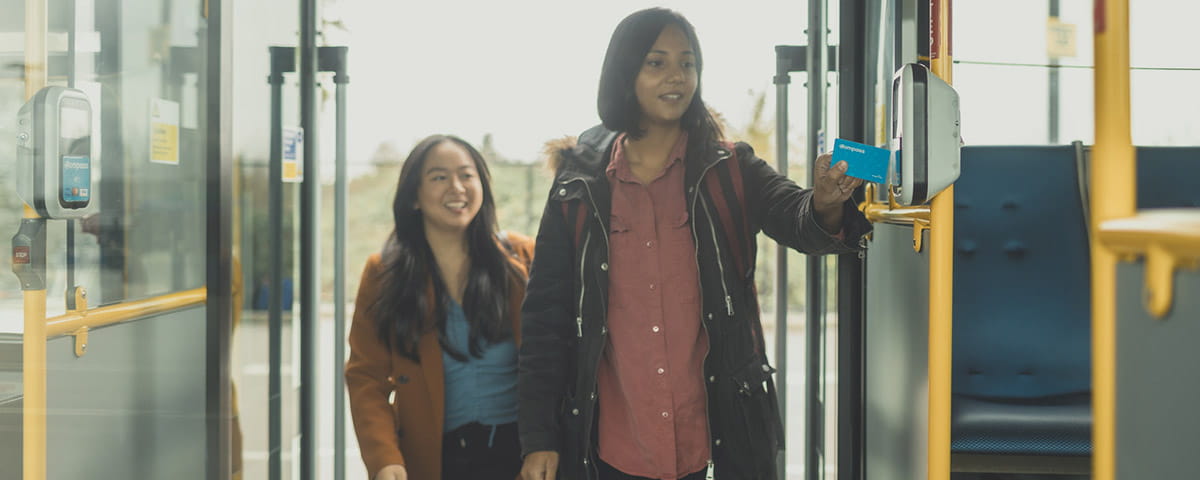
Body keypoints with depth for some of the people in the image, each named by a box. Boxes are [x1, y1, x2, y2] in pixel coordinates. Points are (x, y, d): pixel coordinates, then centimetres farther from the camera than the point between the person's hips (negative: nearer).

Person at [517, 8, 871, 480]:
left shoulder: (729, 174, 2)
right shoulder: (579, 188, 2)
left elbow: (795, 219, -16)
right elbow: (545, 315, 3)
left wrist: (825, 206, -40)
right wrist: (538, 439, -2)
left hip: (720, 440, 0)